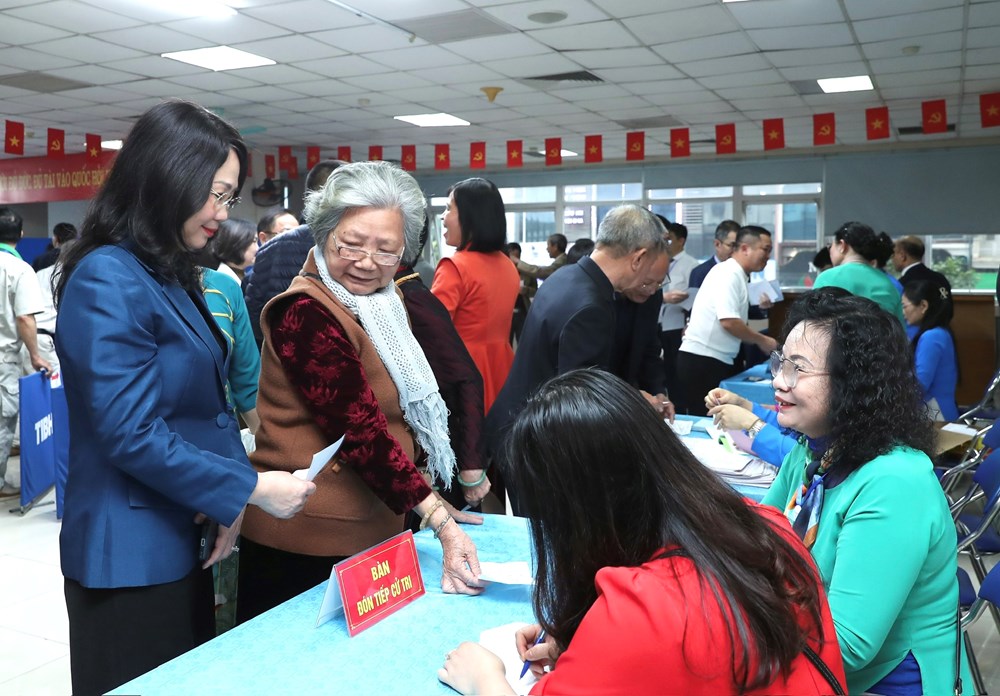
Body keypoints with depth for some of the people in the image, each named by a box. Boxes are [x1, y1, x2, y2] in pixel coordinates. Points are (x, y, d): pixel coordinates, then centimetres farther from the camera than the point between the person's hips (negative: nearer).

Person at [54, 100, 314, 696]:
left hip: (184, 541, 9)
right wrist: (249, 489, -18)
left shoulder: (174, 277, 9)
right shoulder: (107, 281, -19)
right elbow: (132, 436, -24)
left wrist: (232, 500, -4)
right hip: (131, 556, -9)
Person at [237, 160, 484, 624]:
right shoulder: (306, 313, -19)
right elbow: (360, 429, -25)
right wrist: (439, 520, -26)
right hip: (309, 541, -8)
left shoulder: (378, 307, 9)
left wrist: (427, 498, 8)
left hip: (369, 531, 8)